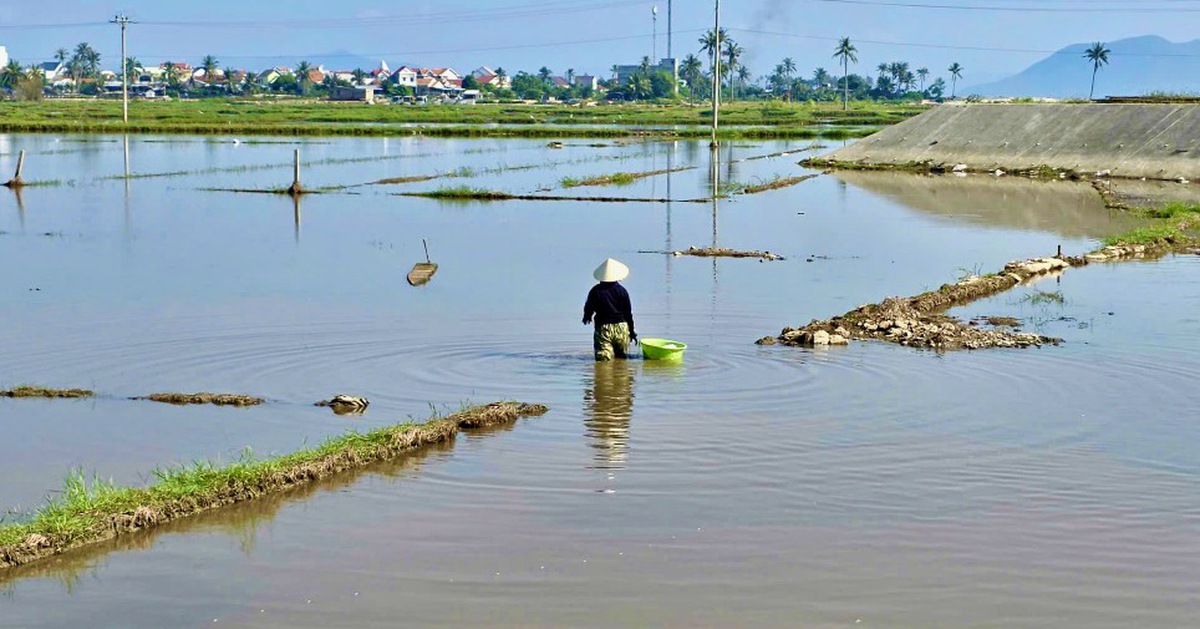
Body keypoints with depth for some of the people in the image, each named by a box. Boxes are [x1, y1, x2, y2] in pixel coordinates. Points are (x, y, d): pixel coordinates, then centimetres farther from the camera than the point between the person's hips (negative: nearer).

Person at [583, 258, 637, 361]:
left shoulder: (595, 291, -2)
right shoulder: (622, 291, 0)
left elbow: (588, 309, 9)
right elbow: (628, 313, 3)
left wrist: (587, 317, 33)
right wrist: (632, 331, 13)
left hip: (603, 328, -1)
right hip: (621, 327, 1)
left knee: (604, 360, -8)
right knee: (621, 358, 13)